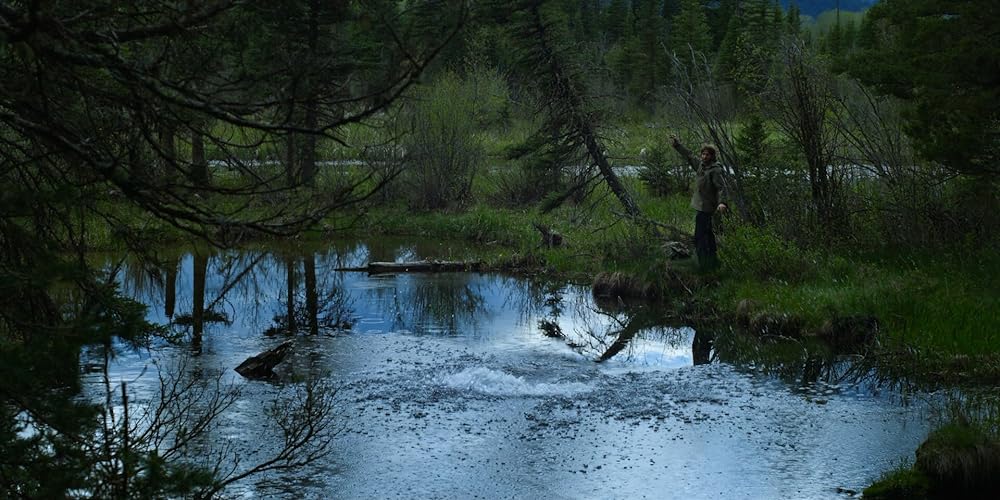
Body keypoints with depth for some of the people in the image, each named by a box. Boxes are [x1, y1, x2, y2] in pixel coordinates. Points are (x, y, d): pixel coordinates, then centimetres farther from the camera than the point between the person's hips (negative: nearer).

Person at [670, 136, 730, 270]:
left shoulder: (716, 170, -18)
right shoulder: (701, 164, 8)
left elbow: (722, 187, -27)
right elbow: (689, 156, 23)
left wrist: (722, 202, -44)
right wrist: (677, 145, 31)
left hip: (705, 207, -10)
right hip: (700, 206, 10)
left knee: (700, 237, -11)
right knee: (708, 234, 21)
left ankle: (705, 264, -8)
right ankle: (712, 261, 34)